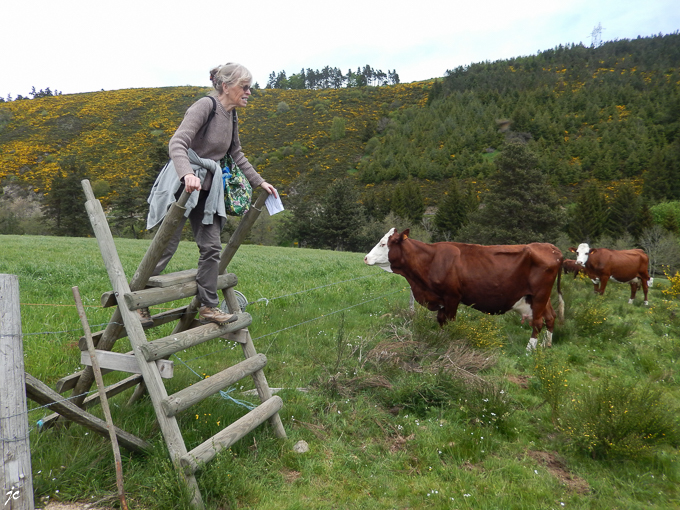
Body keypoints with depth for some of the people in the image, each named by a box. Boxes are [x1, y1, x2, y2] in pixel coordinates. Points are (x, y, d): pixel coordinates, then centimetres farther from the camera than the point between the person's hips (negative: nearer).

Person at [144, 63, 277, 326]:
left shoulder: (231, 116, 10)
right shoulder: (205, 106, -15)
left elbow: (236, 154, 23)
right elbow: (177, 143, -26)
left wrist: (259, 181, 20)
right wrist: (187, 174, -43)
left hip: (207, 188, 8)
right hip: (182, 184, -7)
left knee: (211, 247, 3)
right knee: (165, 246, -3)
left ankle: (208, 307, 11)